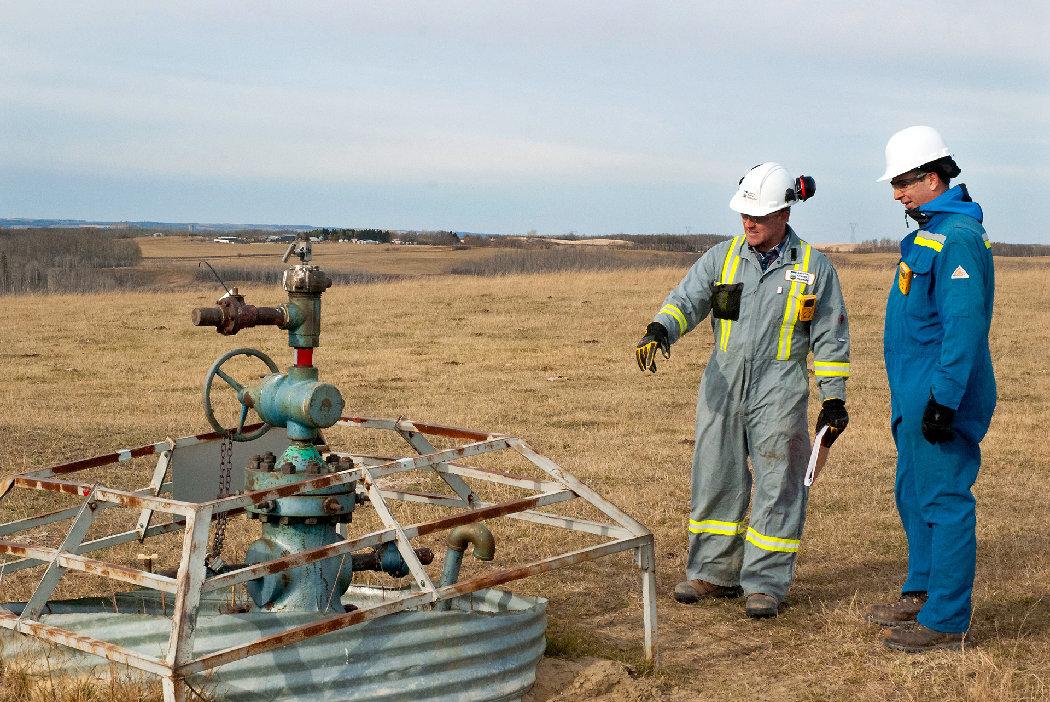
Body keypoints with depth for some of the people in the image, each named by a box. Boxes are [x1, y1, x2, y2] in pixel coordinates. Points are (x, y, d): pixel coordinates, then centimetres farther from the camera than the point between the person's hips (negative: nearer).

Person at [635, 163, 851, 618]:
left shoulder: (814, 267, 1)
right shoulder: (723, 257, 7)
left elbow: (830, 338, 4)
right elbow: (687, 298, -4)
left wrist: (833, 399, 0)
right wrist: (660, 329, -25)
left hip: (779, 395, -3)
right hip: (722, 390, 3)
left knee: (777, 487, -1)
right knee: (715, 481, 8)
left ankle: (765, 584, 7)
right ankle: (713, 573, 21)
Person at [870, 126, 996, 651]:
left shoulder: (957, 237, -17)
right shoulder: (928, 231, 15)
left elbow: (964, 324, -24)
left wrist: (944, 399, -26)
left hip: (940, 400, -11)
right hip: (915, 397, 11)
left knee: (943, 501, -5)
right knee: (913, 495, 19)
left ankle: (946, 621, 0)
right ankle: (923, 593, 31)